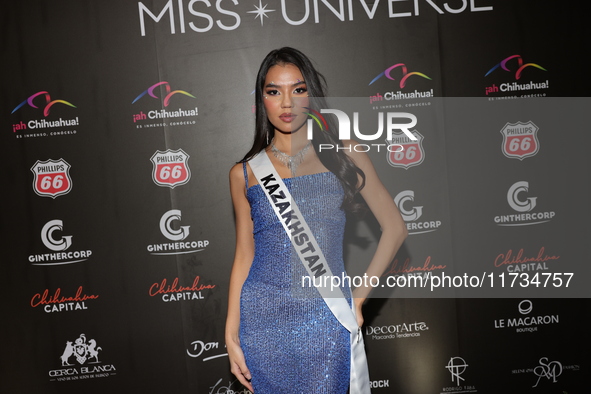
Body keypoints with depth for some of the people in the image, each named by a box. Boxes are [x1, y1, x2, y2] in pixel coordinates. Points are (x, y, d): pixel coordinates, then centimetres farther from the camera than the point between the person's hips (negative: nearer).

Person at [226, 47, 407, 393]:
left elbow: (395, 228, 3)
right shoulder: (245, 173, 3)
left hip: (326, 319, -1)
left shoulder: (344, 155, -1)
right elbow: (244, 255, 6)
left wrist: (359, 296, 0)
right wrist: (231, 334, 2)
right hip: (263, 318, 1)